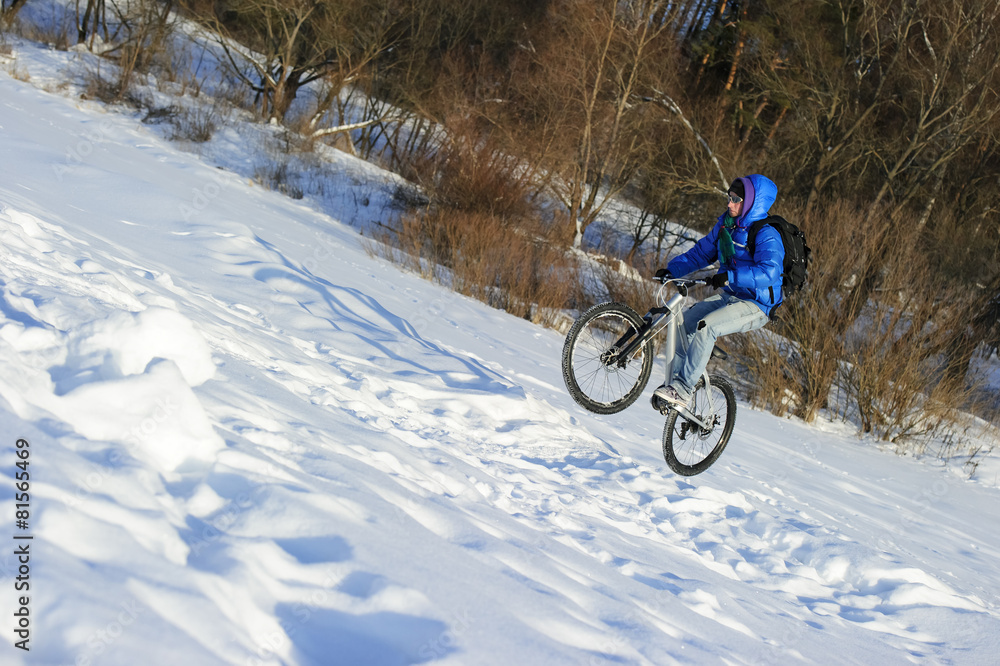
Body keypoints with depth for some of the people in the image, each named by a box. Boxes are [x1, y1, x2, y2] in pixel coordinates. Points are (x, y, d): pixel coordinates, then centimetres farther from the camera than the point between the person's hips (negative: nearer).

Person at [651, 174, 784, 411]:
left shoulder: (766, 235, -18)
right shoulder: (725, 224, 7)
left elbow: (769, 272, -31)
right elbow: (702, 252, 15)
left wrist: (729, 277, -40)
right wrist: (672, 269, 2)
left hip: (757, 305, -8)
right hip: (729, 296, 8)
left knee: (706, 326, -29)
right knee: (684, 321, -9)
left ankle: (683, 388, -24)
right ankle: (674, 381, -1)